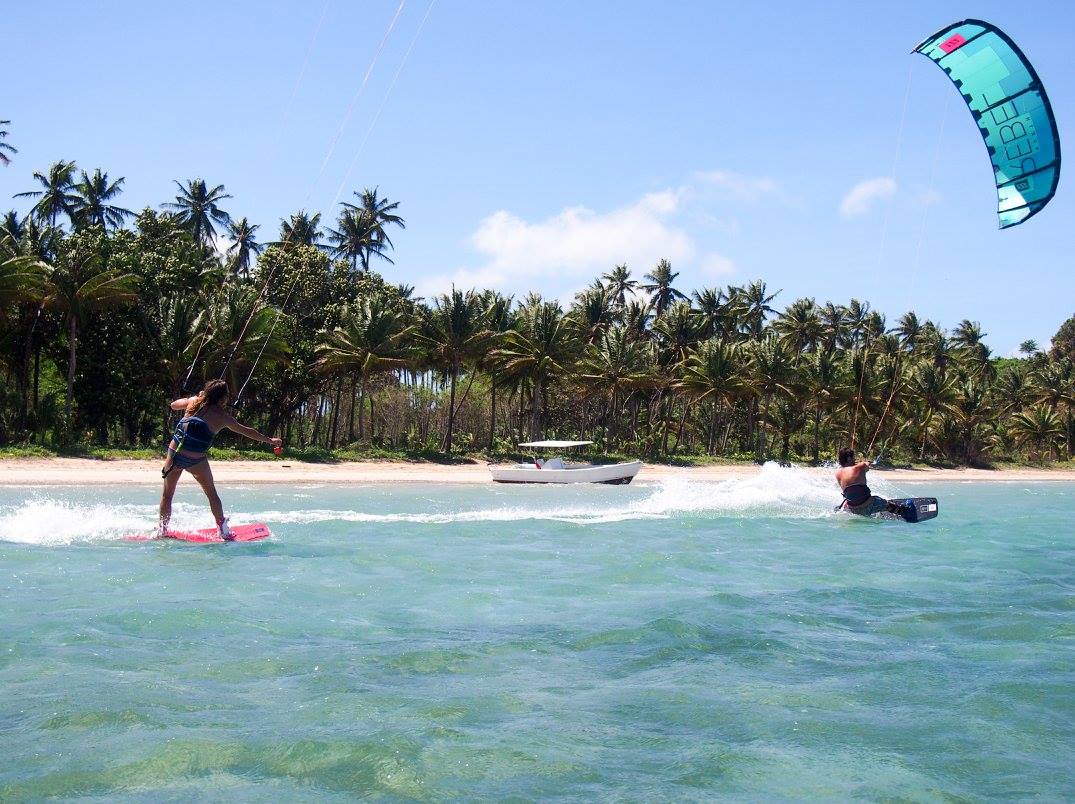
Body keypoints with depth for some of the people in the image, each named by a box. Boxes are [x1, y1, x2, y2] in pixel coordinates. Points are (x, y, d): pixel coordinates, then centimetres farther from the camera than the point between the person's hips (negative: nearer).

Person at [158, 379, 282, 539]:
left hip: (174, 453, 2)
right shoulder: (222, 415, 1)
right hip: (197, 460, -2)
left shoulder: (194, 401, 7)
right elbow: (246, 431, 11)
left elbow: (173, 405, 27)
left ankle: (162, 530, 17)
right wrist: (271, 441, 23)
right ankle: (223, 529, 20)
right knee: (211, 493, 16)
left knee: (167, 494, 15)